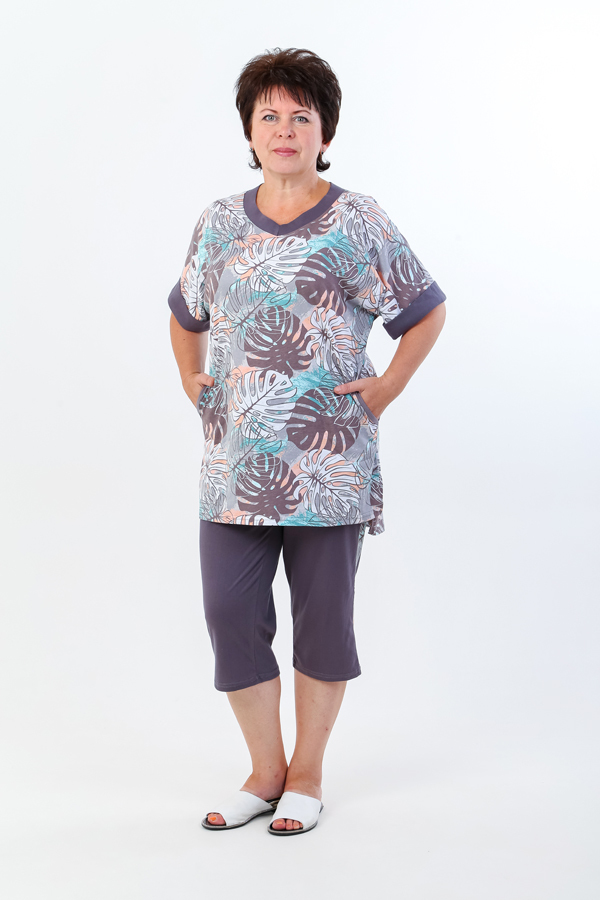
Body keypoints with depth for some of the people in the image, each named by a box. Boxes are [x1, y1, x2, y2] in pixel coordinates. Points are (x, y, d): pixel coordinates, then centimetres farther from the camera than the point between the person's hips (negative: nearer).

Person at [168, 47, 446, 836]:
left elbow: (427, 311, 5)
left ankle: (307, 774, 23)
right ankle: (266, 772, 21)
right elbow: (186, 315, 26)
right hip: (234, 461, 4)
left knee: (322, 616, 6)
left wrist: (385, 390, -2)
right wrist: (192, 383, 13)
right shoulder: (220, 223, 11)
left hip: (327, 460, -3)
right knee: (230, 611, 3)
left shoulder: (357, 223, -1)